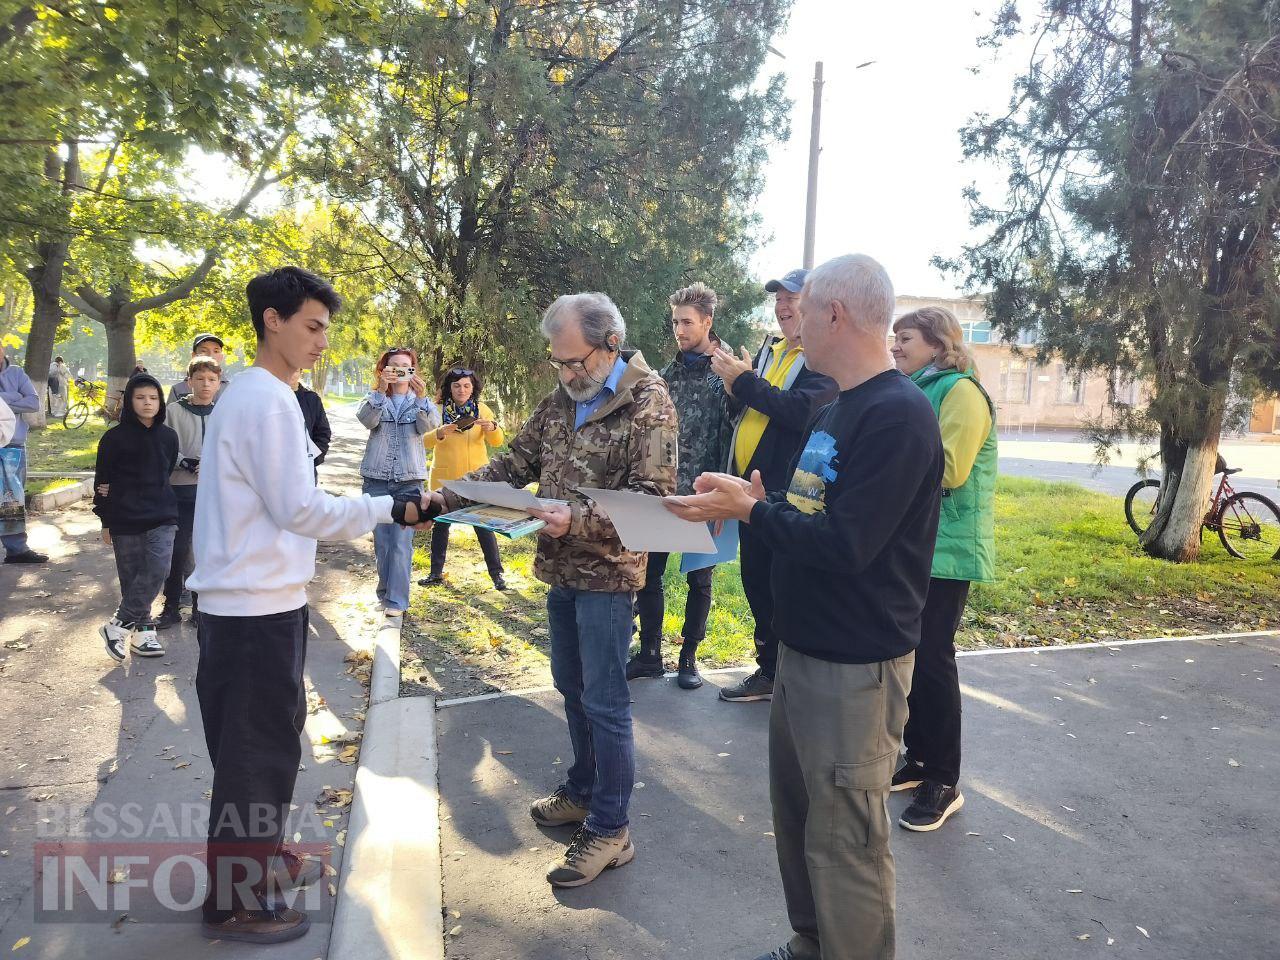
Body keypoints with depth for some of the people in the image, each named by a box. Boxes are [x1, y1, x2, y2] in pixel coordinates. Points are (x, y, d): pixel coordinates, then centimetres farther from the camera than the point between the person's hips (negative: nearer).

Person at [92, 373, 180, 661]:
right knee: (132, 577, 3)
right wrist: (106, 521, 3)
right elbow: (102, 481, 2)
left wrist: (162, 504, 12)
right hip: (125, 519, -2)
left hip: (162, 517, 2)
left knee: (158, 568, -13)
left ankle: (119, 624, -3)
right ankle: (143, 630, 14)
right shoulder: (115, 437, -2)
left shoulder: (168, 437, 6)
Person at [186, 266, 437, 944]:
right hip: (258, 607, -10)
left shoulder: (250, 394, 14)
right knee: (257, 751, 2)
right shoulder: (268, 399, -17)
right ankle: (233, 901, 16)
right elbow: (299, 509, -20)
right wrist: (390, 509, -13)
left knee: (264, 742, 21)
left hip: (250, 603, 10)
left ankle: (259, 859, 36)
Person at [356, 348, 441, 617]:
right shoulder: (376, 398, 5)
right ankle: (386, 591, 23)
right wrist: (381, 391, -32)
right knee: (381, 540, 8)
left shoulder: (421, 401, 5)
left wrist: (422, 397, -34)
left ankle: (397, 600, -5)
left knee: (402, 541, -8)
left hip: (409, 480, -1)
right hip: (377, 478, 2)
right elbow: (366, 419, -16)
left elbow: (430, 425, -16)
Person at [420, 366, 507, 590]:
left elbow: (497, 442, -3)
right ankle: (436, 573, 22)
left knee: (484, 525, -2)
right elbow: (426, 441, -9)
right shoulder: (438, 409, -1)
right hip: (444, 478, 1)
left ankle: (496, 574, 7)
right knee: (440, 525, 9)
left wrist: (492, 428, -25)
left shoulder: (482, 409, 2)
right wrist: (440, 433, -31)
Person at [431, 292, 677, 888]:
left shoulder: (647, 402, -14)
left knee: (604, 702, 0)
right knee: (572, 688, 18)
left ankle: (610, 829, 13)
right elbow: (514, 464, 11)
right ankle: (582, 792, 36)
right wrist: (448, 497, -1)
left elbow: (652, 496, -19)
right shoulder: (562, 399, 8)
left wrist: (578, 519, -31)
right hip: (561, 570, 7)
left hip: (606, 575, -7)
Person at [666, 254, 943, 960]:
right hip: (801, 650, 10)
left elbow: (844, 544, -25)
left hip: (855, 669, -10)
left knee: (844, 841, 4)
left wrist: (747, 510, -16)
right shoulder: (835, 410, 12)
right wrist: (756, 493, -1)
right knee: (796, 815, 22)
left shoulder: (898, 415, -20)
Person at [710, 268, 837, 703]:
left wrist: (743, 381, -19)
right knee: (756, 582, 16)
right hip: (751, 486, 8)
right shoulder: (770, 349, 15)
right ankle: (768, 670, 31)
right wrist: (735, 387, -3)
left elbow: (801, 410, -25)